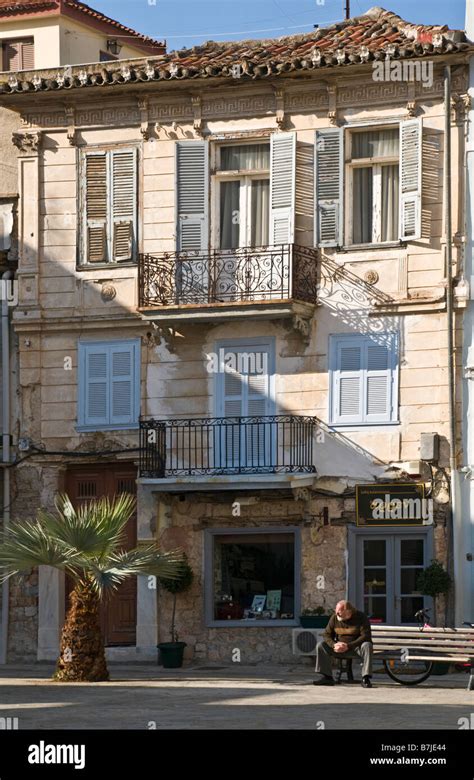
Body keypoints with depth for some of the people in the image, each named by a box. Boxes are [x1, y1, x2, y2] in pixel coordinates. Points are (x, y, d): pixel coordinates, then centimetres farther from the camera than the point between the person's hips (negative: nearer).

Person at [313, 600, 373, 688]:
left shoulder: (361, 617, -11)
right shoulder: (334, 618, 2)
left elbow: (365, 636, -20)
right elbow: (327, 635, 2)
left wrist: (348, 646, -29)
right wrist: (334, 645, -21)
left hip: (356, 648, -4)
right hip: (339, 648, 4)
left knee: (367, 646, -36)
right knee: (320, 645, -14)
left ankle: (366, 679, -37)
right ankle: (326, 677, -18)